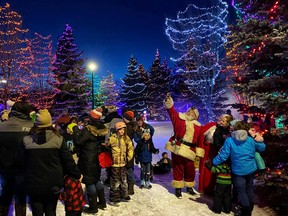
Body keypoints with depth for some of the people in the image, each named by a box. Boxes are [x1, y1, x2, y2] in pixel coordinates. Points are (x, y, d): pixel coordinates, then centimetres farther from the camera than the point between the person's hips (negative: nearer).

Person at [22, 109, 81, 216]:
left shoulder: (26, 140, -7)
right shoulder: (58, 139, -10)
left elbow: (23, 162, 5)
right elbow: (67, 160, -5)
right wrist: (77, 174, 7)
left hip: (33, 183, 0)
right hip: (53, 183, 0)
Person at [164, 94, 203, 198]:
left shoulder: (198, 126, 9)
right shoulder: (180, 118, 5)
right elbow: (172, 112, -8)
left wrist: (199, 153, 1)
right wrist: (169, 103, -25)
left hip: (190, 151, 2)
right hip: (177, 148, -2)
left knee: (190, 169, 13)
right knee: (178, 168, 7)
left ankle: (189, 187, 36)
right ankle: (178, 188, 23)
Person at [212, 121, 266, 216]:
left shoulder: (229, 140, -14)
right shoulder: (251, 140, -3)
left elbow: (223, 155, -16)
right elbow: (262, 148, 12)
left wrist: (213, 162, -5)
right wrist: (259, 140, 31)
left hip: (238, 172, -5)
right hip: (251, 170, 5)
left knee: (241, 191, 9)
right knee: (249, 189, 23)